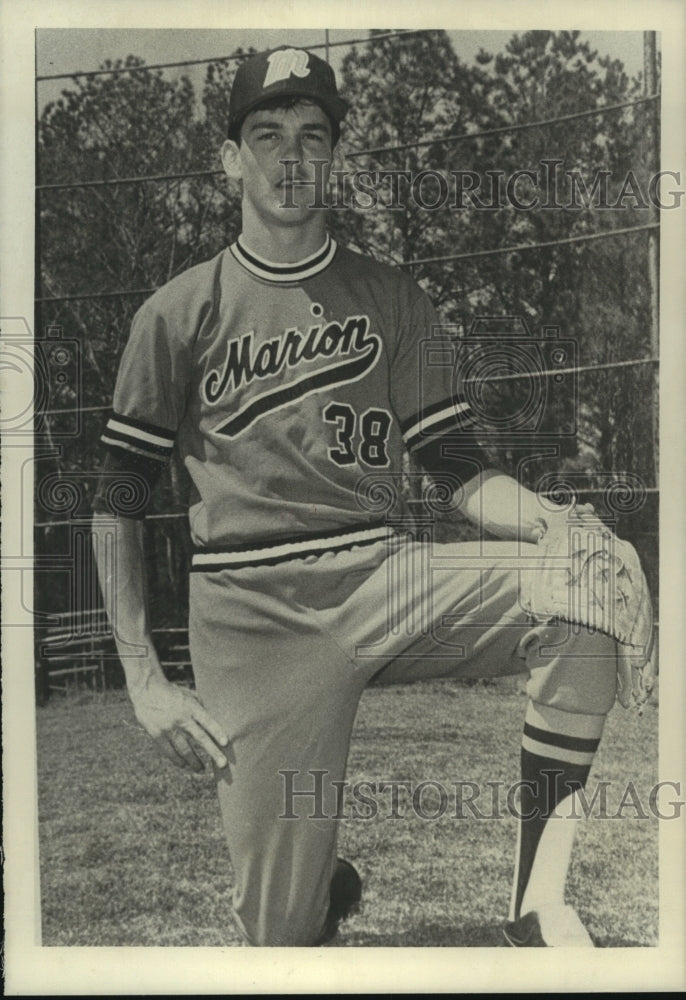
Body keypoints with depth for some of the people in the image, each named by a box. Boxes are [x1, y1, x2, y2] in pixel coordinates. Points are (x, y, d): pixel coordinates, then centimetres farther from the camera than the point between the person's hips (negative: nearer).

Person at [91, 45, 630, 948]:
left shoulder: (393, 299, 14)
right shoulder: (180, 313, 8)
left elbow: (458, 470, 10)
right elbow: (116, 503, 7)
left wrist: (553, 524, -12)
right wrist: (145, 680, -2)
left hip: (385, 577, 2)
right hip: (254, 615, -1)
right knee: (281, 933, -3)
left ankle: (537, 898, -17)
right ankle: (328, 885, 33)